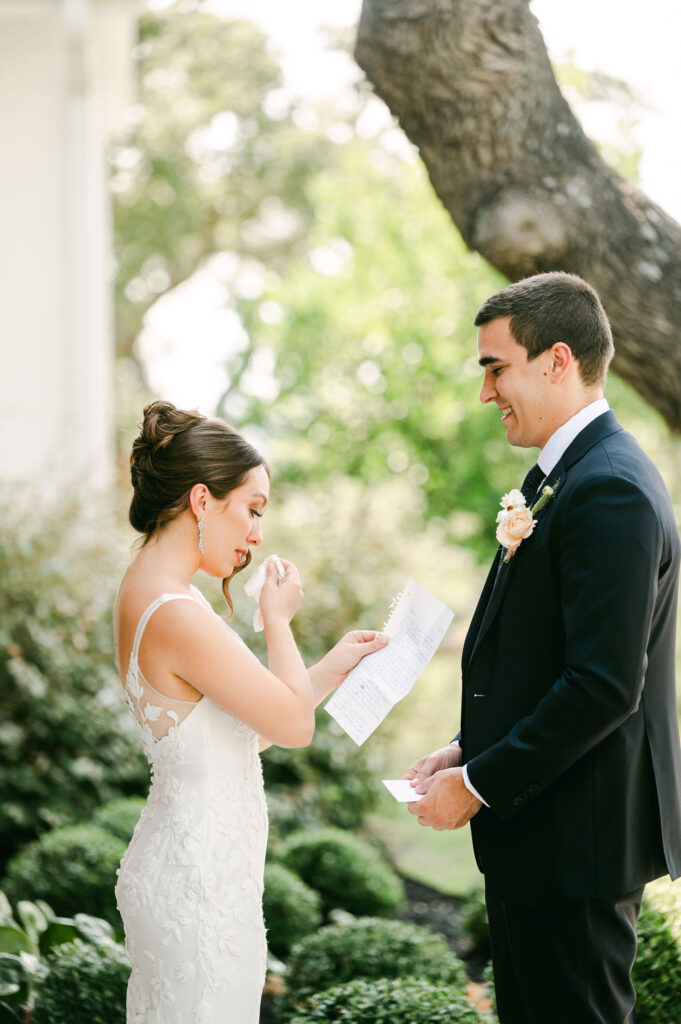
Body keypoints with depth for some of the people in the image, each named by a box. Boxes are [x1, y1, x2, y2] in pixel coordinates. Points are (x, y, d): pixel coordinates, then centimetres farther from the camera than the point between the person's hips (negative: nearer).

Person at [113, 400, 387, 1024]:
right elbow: (295, 725, -15)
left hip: (182, 871, 10)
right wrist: (278, 618, -3)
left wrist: (334, 667, 16)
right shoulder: (178, 616, -23)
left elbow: (245, 731, 14)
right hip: (199, 884, -10)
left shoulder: (148, 594, 8)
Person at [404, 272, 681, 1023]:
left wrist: (479, 785, -18)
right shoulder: (564, 476, 13)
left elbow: (604, 685, -26)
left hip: (574, 840, -10)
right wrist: (470, 749, 8)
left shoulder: (609, 492, -20)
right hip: (541, 833, 10)